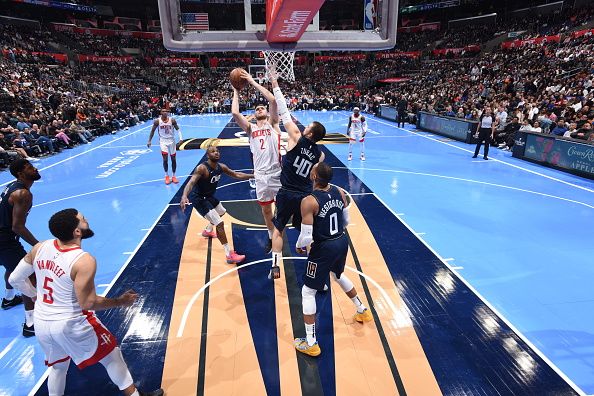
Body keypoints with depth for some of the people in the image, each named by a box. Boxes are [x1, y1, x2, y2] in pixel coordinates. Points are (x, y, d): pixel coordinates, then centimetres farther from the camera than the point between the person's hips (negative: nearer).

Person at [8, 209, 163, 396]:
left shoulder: (40, 248, -8)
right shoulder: (84, 261, -27)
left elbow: (15, 279, 4)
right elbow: (88, 304, -25)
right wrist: (121, 301, -12)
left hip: (41, 323, 6)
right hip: (72, 324, -6)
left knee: (58, 365, 31)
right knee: (111, 355, 15)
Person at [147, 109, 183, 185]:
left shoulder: (172, 120, -9)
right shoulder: (157, 121, -9)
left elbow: (177, 129, -2)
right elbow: (152, 131, 2)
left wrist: (180, 138, -16)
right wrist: (149, 141, 2)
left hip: (171, 140, 1)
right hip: (163, 141, -1)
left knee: (173, 158, 4)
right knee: (165, 158, -9)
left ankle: (173, 176, 18)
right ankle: (167, 176, 8)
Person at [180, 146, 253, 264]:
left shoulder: (221, 167, -4)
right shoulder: (202, 168, -28)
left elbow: (236, 175, 8)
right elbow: (191, 182, -39)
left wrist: (252, 176, 5)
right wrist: (184, 196, -56)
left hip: (209, 196, 10)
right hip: (198, 199, -10)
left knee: (221, 212, 34)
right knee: (219, 223, -17)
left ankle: (208, 231, 60)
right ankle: (229, 255, -12)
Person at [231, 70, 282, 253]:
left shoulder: (273, 124, 5)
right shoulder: (250, 128, 11)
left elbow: (273, 100, -8)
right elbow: (235, 113, -5)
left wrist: (252, 81, -4)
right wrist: (236, 91, 6)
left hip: (277, 174, -3)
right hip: (260, 176, 3)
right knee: (265, 209, 15)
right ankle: (271, 237, 35)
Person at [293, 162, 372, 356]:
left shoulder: (309, 201, -23)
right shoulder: (339, 191, -3)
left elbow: (306, 237, -22)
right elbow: (346, 221, 7)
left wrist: (299, 246, -1)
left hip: (324, 248, -7)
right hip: (342, 242, 7)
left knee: (308, 292, 10)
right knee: (338, 275, 36)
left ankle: (310, 343, 17)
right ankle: (363, 311, 52)